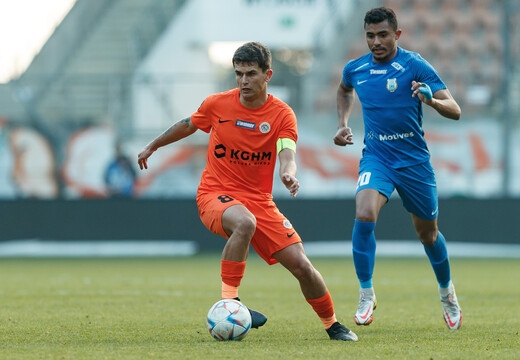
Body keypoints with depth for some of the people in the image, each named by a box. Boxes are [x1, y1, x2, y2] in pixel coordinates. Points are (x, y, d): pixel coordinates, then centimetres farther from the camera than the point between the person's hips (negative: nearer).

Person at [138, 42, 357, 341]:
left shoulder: (282, 114, -6)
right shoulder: (218, 104, -3)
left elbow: (286, 154, -22)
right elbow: (187, 126, 17)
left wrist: (290, 174, -45)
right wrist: (153, 146, 30)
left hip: (260, 200, 2)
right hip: (216, 194, -2)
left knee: (301, 265, -6)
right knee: (244, 223, -39)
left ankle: (332, 325, 18)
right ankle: (229, 300, -30)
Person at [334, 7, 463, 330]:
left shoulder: (415, 66, -12)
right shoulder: (355, 69, 0)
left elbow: (455, 111, -16)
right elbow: (344, 90, 28)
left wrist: (431, 100, -37)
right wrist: (343, 123, 13)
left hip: (414, 161, -1)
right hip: (375, 157, 1)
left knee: (428, 234, 12)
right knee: (364, 216, -26)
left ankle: (447, 291, 40)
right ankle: (367, 295, -12)